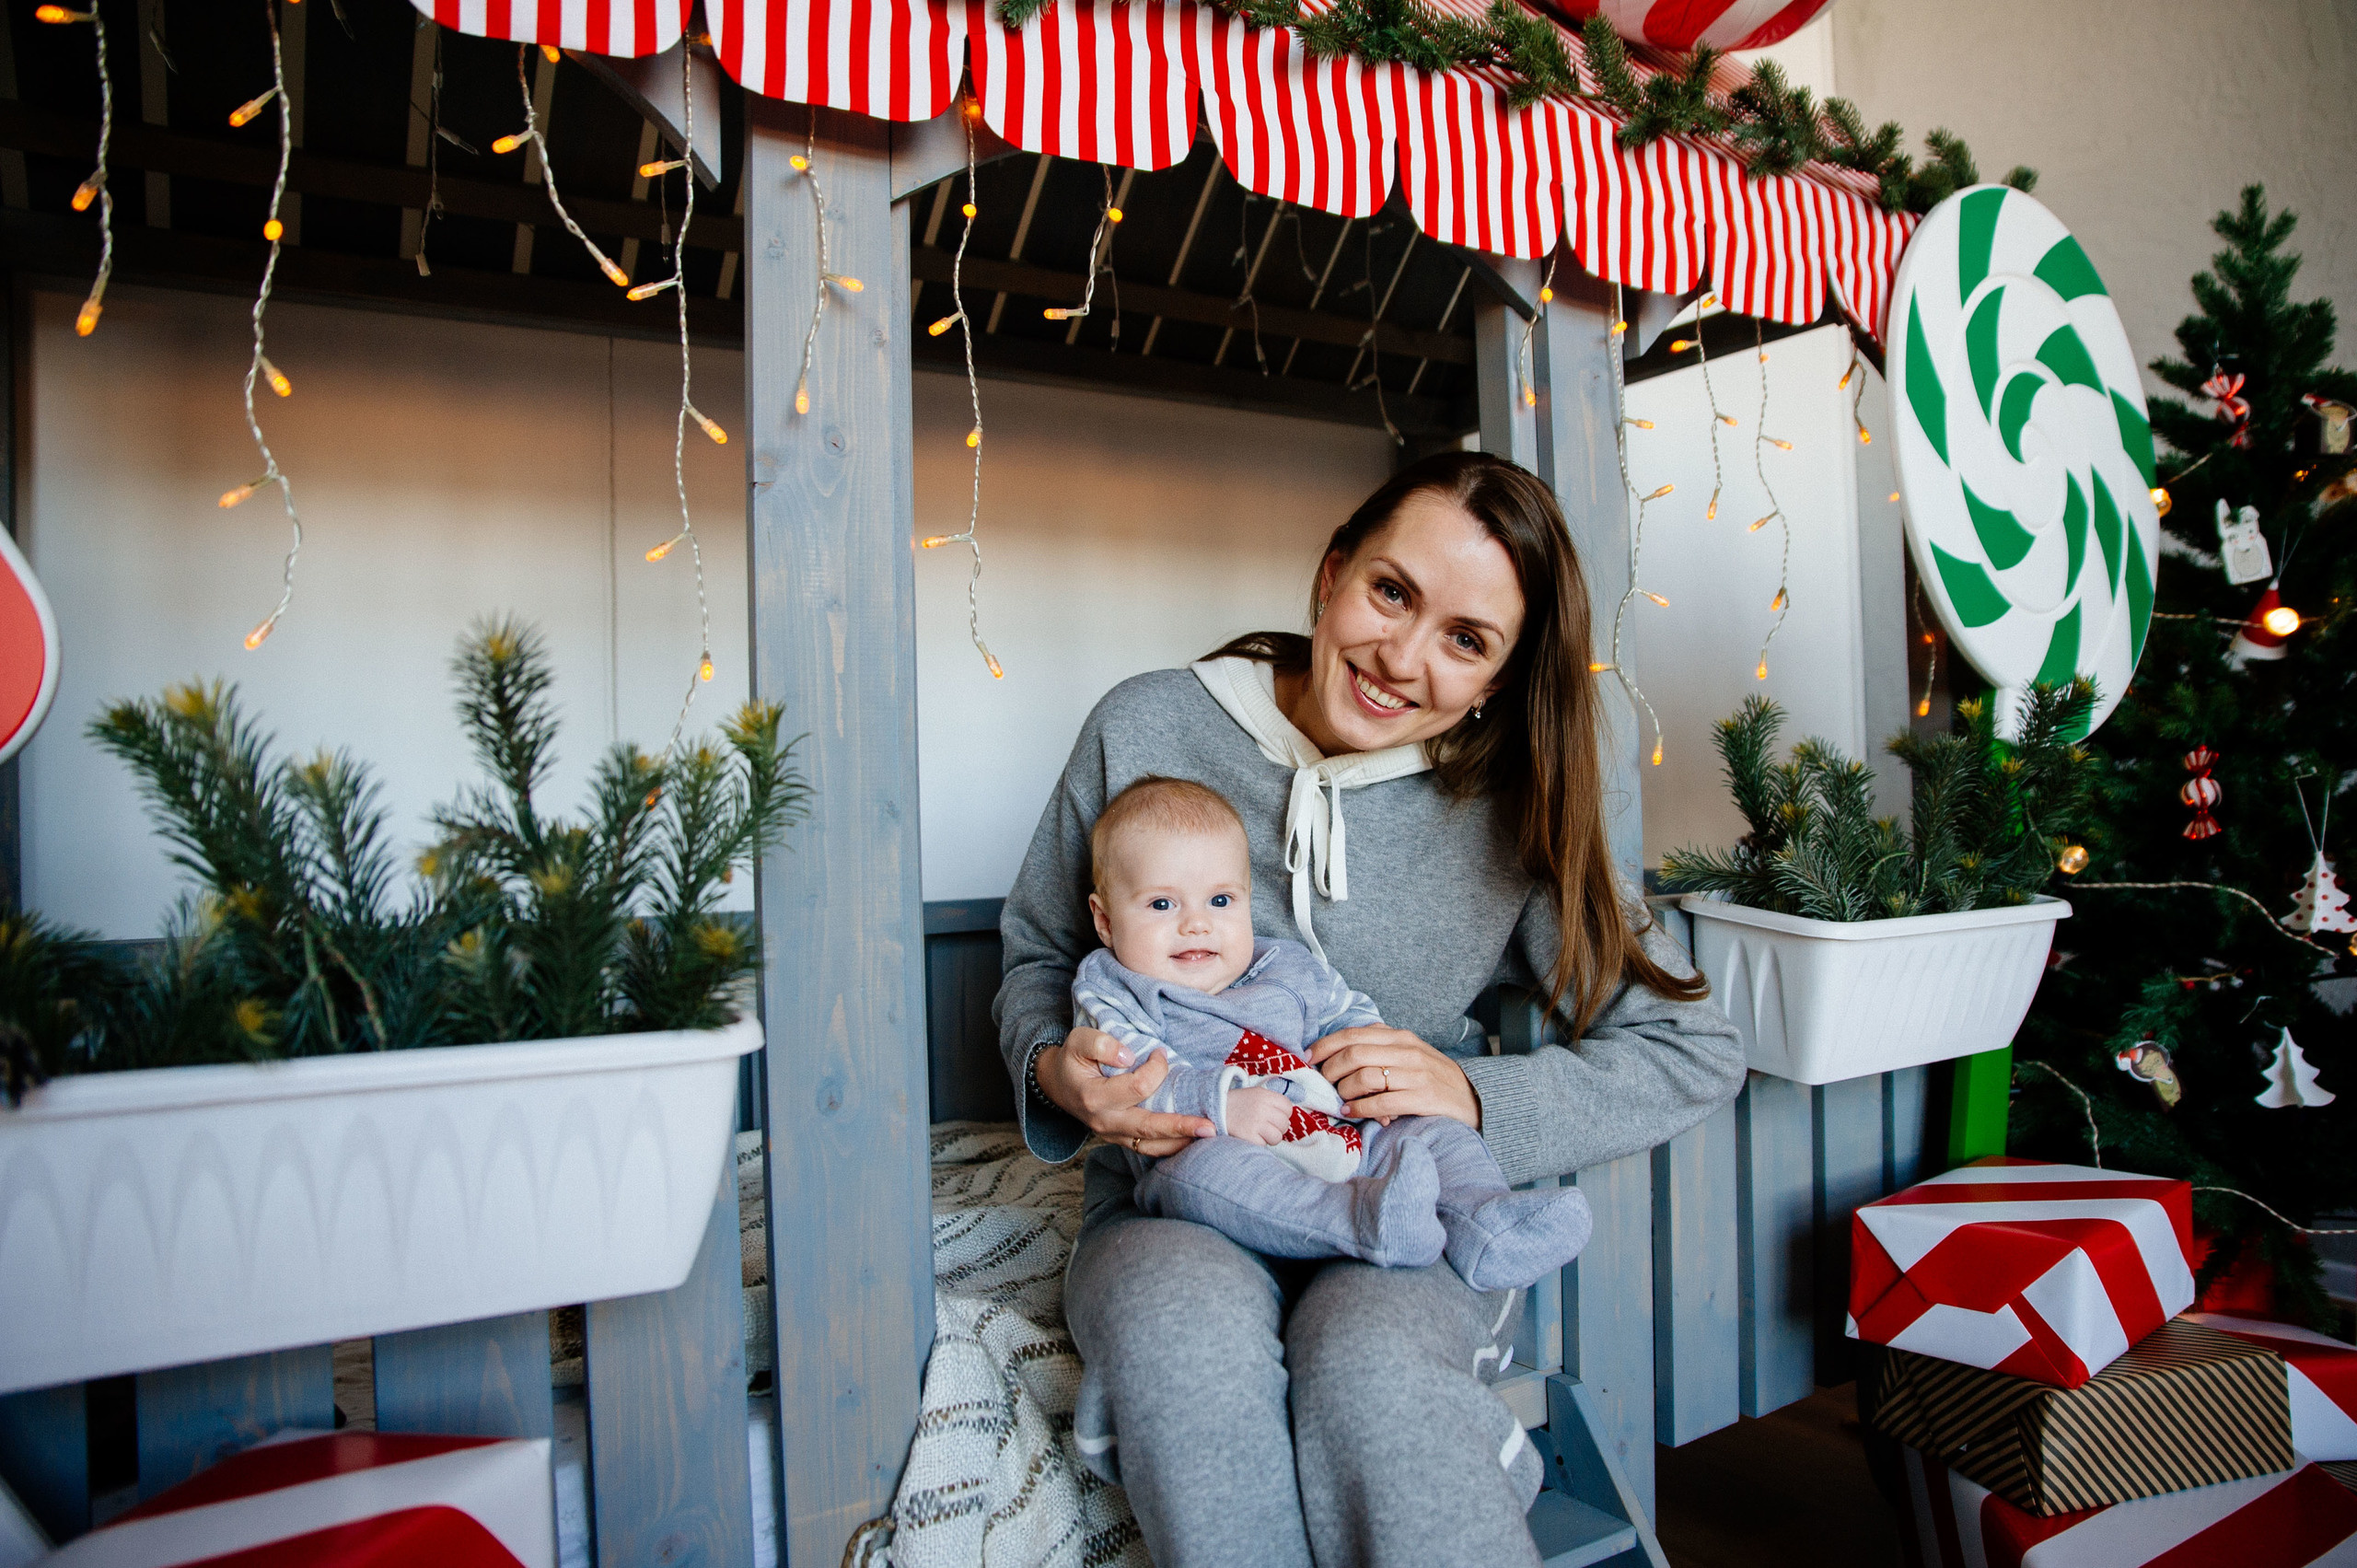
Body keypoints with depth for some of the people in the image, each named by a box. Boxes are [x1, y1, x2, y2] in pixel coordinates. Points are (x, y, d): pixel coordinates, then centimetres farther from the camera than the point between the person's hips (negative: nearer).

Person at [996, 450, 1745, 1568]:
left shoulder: (1513, 815, -4)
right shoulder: (1146, 730, -4)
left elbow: (1696, 1055, 0)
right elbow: (1037, 955, 9)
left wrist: (1478, 1096, -14)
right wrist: (1057, 1069, -13)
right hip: (1171, 1200, 1)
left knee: (1365, 1365, -34)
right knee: (1187, 1336, -33)